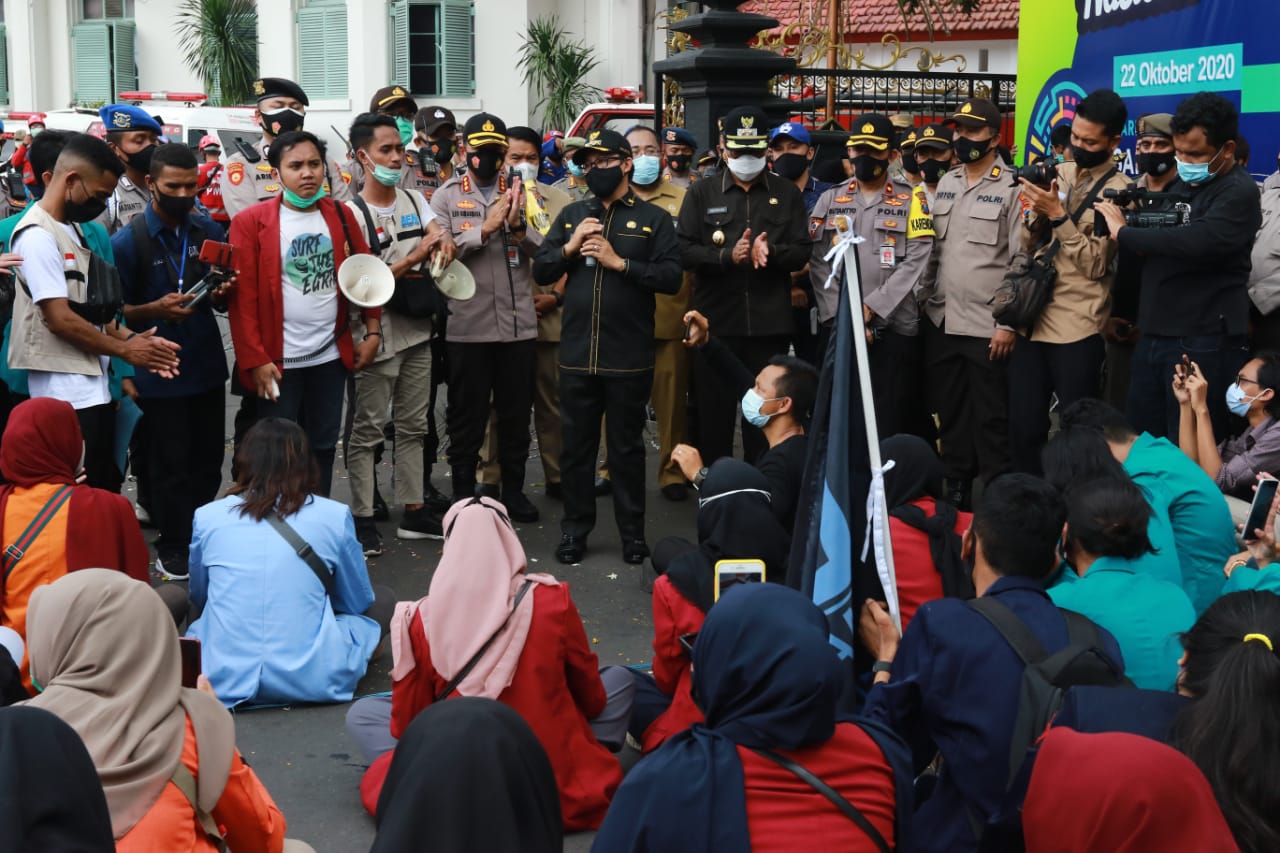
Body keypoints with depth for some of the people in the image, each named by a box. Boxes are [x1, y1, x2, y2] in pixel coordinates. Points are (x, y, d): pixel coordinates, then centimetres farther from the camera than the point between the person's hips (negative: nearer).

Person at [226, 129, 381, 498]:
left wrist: (373, 331, 3)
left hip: (330, 356, 4)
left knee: (323, 447, 15)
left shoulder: (341, 216, 4)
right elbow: (243, 296, -11)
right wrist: (255, 359, -15)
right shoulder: (251, 222, -9)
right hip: (278, 361, -4)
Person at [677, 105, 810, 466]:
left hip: (769, 324, 1)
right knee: (714, 412, 4)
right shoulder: (701, 193, 8)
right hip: (716, 322, 0)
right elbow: (684, 250, -2)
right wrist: (728, 256, -17)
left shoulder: (787, 194, 10)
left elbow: (801, 252, 3)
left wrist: (770, 252, -17)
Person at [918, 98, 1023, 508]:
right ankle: (954, 495, 24)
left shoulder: (1012, 189, -6)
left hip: (987, 327, -6)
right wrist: (919, 304, 7)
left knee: (991, 420, 2)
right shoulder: (943, 185, 13)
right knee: (949, 414, 13)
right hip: (941, 323, 6)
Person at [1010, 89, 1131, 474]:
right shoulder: (1056, 174, 12)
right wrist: (1036, 214, -5)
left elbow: (1096, 263, -14)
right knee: (1023, 426, 10)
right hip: (1032, 320, 6)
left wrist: (1058, 215, -17)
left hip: (1077, 329, -6)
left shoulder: (1118, 190, -7)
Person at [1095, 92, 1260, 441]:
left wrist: (1124, 232, -18)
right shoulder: (1181, 185, 15)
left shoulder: (1239, 193, -11)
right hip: (1153, 335, 8)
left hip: (1202, 343, -8)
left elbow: (1198, 242, -28)